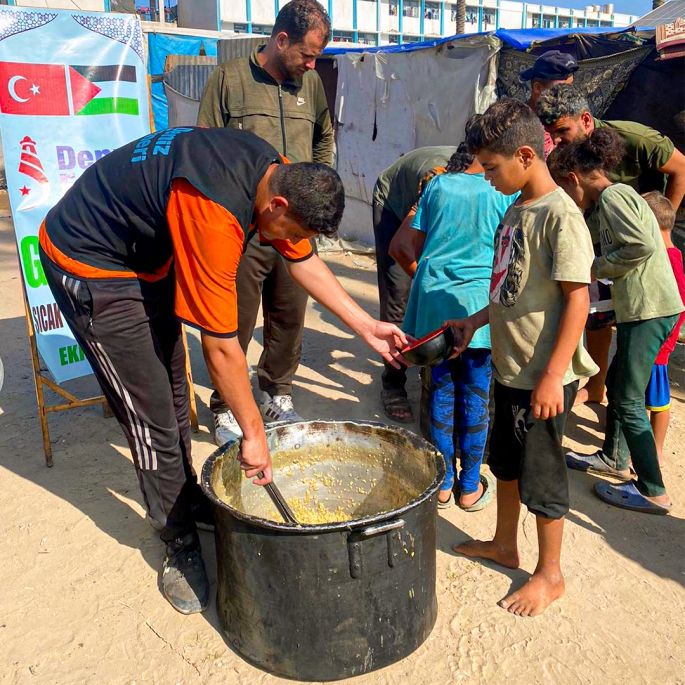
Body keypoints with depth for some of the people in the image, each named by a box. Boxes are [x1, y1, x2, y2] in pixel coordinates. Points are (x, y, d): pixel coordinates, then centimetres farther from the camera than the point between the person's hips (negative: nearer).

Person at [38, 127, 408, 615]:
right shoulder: (214, 216, -38)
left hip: (148, 258, 9)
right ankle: (180, 545, 13)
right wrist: (253, 432, -19)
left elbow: (304, 261, 4)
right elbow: (221, 348, -31)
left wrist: (366, 326, 1)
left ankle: (186, 498, 38)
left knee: (174, 389, 18)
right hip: (90, 266, -9)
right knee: (152, 415, -6)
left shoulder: (279, 176, -11)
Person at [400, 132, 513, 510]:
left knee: (442, 388, 13)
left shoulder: (438, 185, 7)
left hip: (434, 298, 3)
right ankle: (470, 486, 20)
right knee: (475, 395, 8)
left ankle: (442, 482, 22)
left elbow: (418, 245, 11)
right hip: (479, 300, -3)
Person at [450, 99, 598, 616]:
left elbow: (578, 297, -21)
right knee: (505, 460, 22)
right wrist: (477, 319, 11)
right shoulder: (517, 210, 8)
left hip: (542, 376, -9)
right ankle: (505, 545, 43)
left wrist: (553, 375, -23)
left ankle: (550, 574, 27)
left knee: (542, 474, 7)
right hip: (509, 366, 9)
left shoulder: (560, 215, -18)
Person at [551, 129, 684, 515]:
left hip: (648, 310, -10)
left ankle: (653, 492, 7)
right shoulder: (611, 199, 17)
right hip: (648, 308, 10)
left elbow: (642, 246, -23)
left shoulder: (612, 196, -12)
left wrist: (597, 268, -11)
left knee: (629, 402, -2)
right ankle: (615, 459, 37)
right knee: (616, 384, 21)